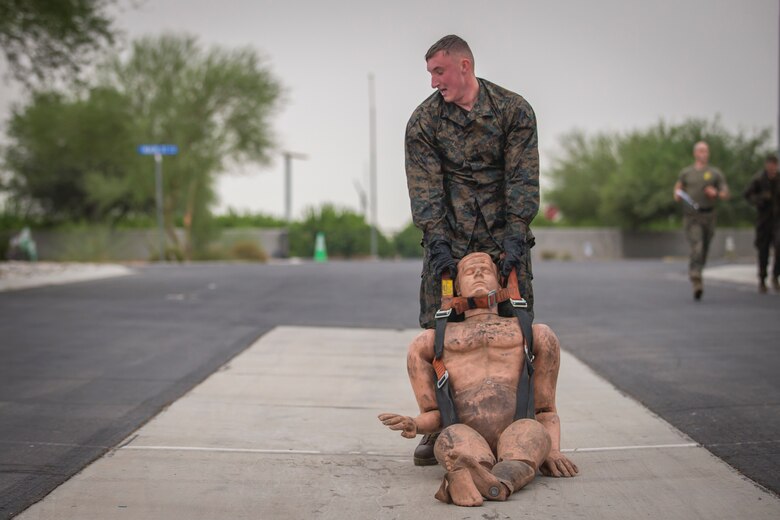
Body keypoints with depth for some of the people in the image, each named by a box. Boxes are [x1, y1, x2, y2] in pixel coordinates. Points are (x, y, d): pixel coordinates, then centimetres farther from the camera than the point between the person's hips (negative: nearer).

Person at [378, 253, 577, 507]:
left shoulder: (526, 332, 28)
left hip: (515, 438, 0)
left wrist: (552, 451, 3)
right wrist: (413, 425, -3)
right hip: (467, 439, 0)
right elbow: (435, 416, 23)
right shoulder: (436, 339, 29)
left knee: (532, 432, -39)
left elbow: (546, 411, 26)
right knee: (453, 439, -38)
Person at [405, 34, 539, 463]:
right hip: (448, 238, 0)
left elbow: (522, 179, -9)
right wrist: (437, 241, -20)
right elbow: (425, 186, -8)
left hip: (504, 236, 0)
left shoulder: (514, 110, -3)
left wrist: (515, 236, -19)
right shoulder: (424, 120, -1)